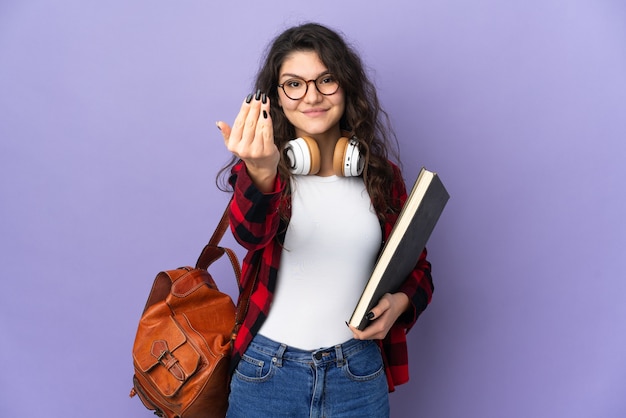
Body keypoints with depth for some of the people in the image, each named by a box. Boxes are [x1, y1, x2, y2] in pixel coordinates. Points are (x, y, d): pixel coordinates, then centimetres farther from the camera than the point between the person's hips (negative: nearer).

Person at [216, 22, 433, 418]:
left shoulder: (382, 175, 1)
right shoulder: (261, 167, -5)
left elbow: (416, 265, 10)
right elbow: (252, 233, -26)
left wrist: (400, 302, -11)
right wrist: (261, 172, -45)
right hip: (267, 371, -1)